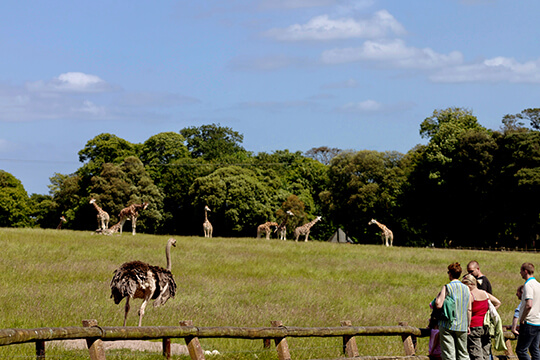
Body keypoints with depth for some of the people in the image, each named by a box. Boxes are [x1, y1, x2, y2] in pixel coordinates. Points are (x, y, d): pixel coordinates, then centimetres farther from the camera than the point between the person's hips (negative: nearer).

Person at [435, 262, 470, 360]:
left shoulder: (447, 287, -8)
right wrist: (468, 325, 17)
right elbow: (469, 310, 9)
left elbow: (439, 305, -16)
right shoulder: (466, 288, 7)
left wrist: (438, 296, 4)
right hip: (462, 326, 5)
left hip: (448, 325, -4)